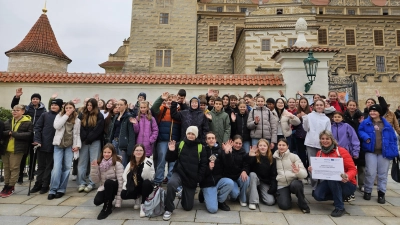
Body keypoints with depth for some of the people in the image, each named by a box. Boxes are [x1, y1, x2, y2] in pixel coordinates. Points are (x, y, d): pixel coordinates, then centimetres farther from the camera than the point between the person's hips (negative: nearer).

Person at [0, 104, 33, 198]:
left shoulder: (28, 123, -4)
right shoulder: (8, 122, 13)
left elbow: (29, 135, -14)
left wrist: (13, 133, -16)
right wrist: (8, 132, -16)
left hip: (17, 149, -5)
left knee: (14, 168, 0)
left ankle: (11, 187, 11)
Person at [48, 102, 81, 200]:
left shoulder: (77, 120, 8)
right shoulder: (59, 116, 7)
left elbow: (77, 134, 7)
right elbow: (56, 126, -13)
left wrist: (77, 145, -6)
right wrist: (66, 115, -10)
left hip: (69, 146, 1)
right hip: (59, 145, -1)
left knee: (67, 167, 1)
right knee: (57, 167, -10)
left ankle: (61, 189, 11)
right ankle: (52, 190, -3)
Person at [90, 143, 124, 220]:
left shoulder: (117, 163, -17)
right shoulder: (100, 163, -1)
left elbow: (120, 181, -20)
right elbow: (96, 181, -3)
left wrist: (118, 199, -24)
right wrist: (94, 167, -16)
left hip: (114, 186, -4)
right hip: (104, 187, 4)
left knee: (108, 182, -35)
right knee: (97, 201, -25)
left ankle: (108, 207, -16)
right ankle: (110, 198, 11)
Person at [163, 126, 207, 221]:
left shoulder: (201, 147, 0)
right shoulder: (179, 144, 0)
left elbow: (204, 164, 3)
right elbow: (169, 160, 4)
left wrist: (199, 178, -5)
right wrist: (171, 151, -16)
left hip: (192, 178, 1)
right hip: (179, 173, -1)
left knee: (188, 207, 5)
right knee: (171, 183, -37)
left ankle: (184, 194, 39)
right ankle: (169, 209, -13)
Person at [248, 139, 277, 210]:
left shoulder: (272, 159, 0)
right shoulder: (254, 157, -9)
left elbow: (273, 175, 0)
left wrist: (273, 187, -10)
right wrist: (250, 156, -39)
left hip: (266, 183, 2)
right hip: (255, 179, -1)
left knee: (270, 201, -17)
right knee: (252, 174, -35)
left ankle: (261, 193, 19)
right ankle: (253, 201, -27)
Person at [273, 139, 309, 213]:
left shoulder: (294, 156, 0)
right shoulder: (274, 158, 8)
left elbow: (304, 173, -8)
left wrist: (298, 172, -30)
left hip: (294, 182, -1)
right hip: (281, 185, 1)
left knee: (295, 185, -37)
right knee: (284, 205, -23)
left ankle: (303, 205, -9)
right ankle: (287, 196, 13)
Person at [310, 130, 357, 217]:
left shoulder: (341, 151, -12)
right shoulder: (319, 153, 1)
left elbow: (353, 169, -13)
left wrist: (347, 177, -35)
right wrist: (312, 170, -20)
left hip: (347, 184, -4)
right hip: (329, 183, 4)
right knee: (317, 195, -22)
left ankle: (340, 207, -18)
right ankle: (340, 197, 10)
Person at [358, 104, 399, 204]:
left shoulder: (386, 124, 4)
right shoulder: (366, 122, 0)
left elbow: (393, 138, 6)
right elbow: (360, 131, 4)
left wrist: (394, 151, -1)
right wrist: (366, 137, -17)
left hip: (384, 152, 2)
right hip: (371, 151, -2)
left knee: (383, 173, 8)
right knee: (370, 173, -1)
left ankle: (381, 193, 20)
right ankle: (367, 191, 15)